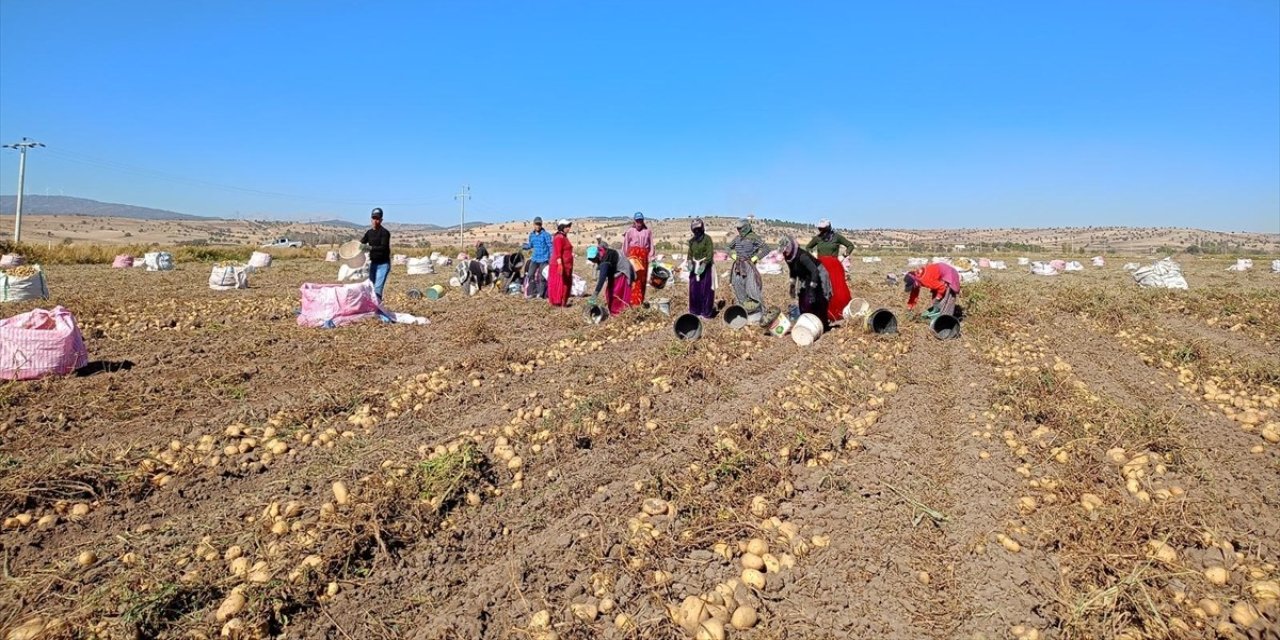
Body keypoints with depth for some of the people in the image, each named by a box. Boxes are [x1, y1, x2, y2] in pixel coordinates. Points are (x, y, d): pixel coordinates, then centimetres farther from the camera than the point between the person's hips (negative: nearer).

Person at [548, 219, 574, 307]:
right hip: (561, 265, -10)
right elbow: (558, 253, -22)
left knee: (566, 284, 11)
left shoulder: (563, 237, 16)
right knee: (560, 283, -6)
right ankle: (558, 302, -2)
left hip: (565, 265, 10)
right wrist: (560, 265, -28)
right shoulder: (559, 237, -15)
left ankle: (563, 302, 16)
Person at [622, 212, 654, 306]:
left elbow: (651, 244, 10)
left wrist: (651, 255, 0)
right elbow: (625, 245, 7)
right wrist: (625, 257, 1)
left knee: (643, 277, 5)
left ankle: (641, 299, 13)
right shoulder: (630, 231, 8)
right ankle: (634, 299, -18)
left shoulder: (647, 231, 12)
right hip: (633, 253, -3)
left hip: (644, 255, 3)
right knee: (634, 276, -14)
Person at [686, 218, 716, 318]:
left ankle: (707, 311, 1)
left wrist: (704, 265, -22)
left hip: (706, 266, -6)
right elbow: (690, 253, 14)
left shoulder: (707, 238, -9)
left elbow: (710, 254, -14)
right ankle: (695, 310, 16)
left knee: (706, 289, -6)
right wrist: (690, 263, -4)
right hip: (695, 266, 6)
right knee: (694, 289, 5)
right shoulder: (692, 240, 10)